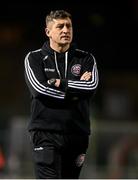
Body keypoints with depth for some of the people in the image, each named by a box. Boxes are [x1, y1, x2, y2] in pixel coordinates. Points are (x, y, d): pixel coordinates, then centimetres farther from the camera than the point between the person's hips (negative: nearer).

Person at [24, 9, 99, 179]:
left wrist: (57, 82, -8)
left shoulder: (86, 59, 11)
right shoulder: (34, 58, 7)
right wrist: (75, 91, -7)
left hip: (77, 133, 3)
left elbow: (92, 86, -7)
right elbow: (39, 88, -10)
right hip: (45, 134, -3)